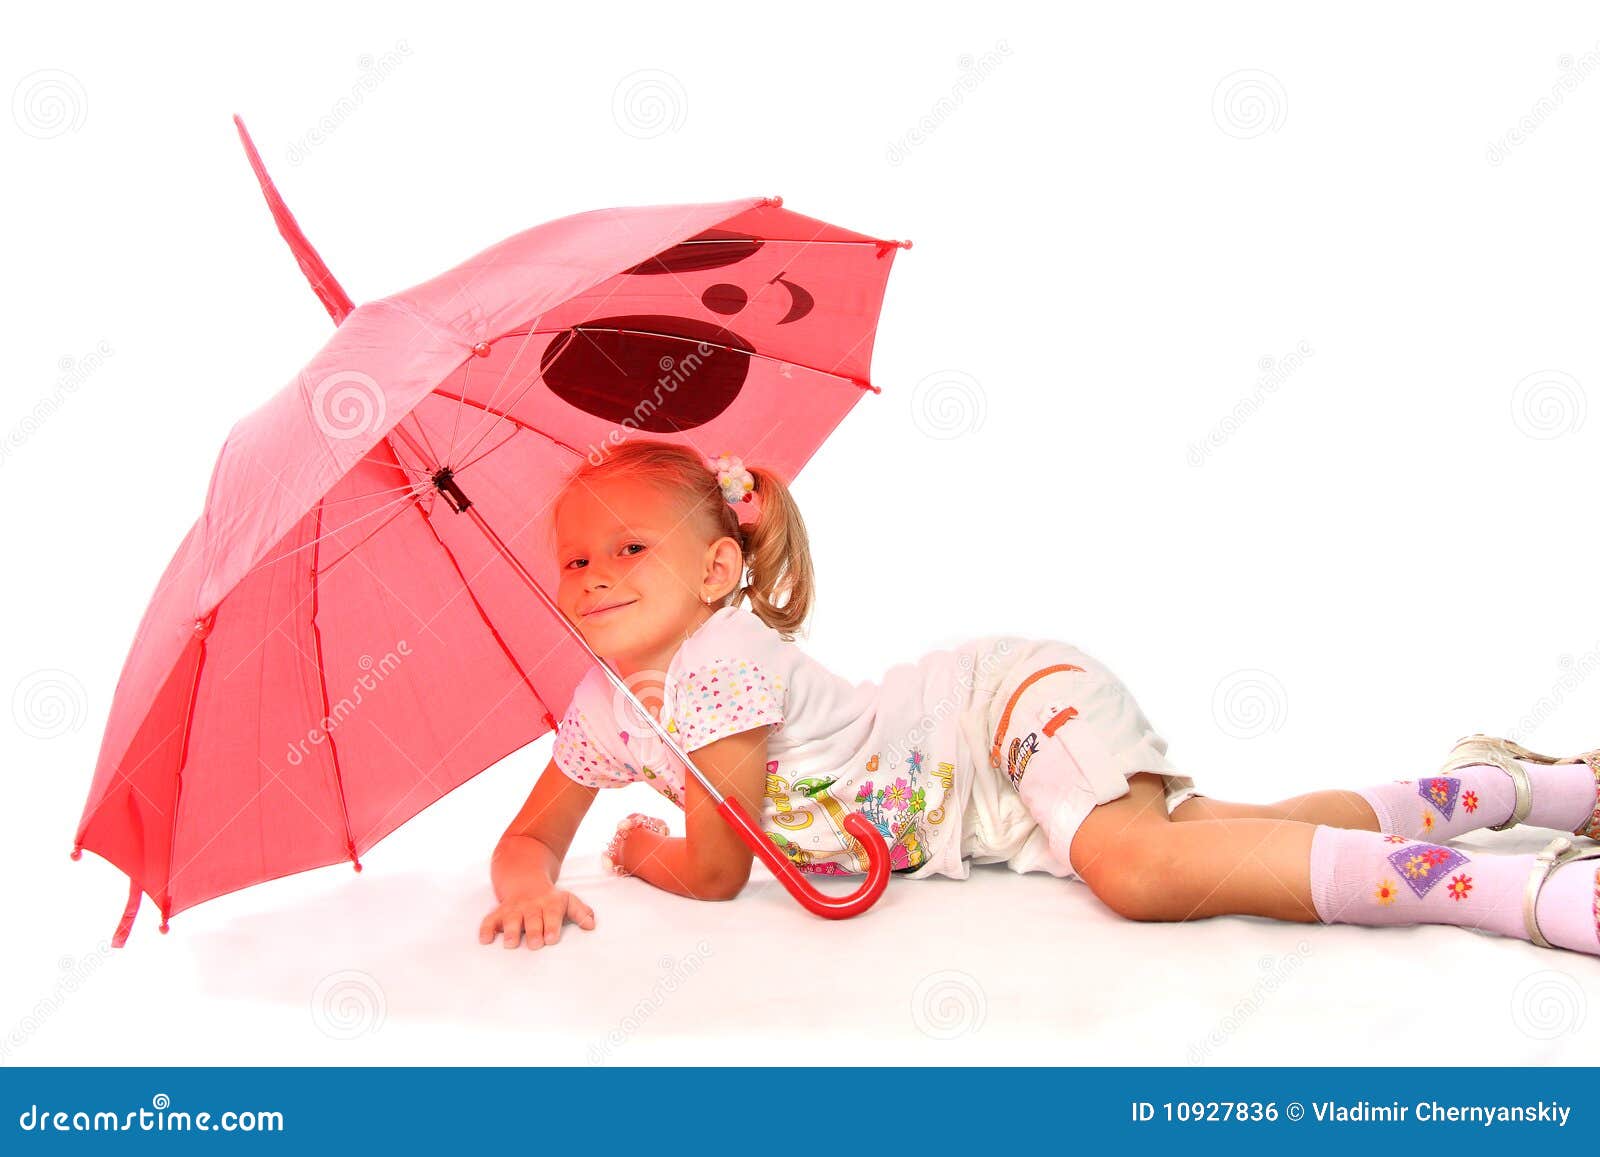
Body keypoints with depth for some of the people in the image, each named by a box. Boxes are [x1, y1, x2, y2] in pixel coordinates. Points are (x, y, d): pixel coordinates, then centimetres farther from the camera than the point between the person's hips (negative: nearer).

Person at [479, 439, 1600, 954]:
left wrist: (645, 852, 3)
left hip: (1019, 698, -8)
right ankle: (1503, 785, 16)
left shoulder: (719, 662, -24)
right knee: (1212, 836, -2)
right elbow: (531, 834, 9)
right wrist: (530, 884, -14)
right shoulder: (606, 705, 2)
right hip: (987, 815, 8)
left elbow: (717, 870, -19)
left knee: (1136, 862, -35)